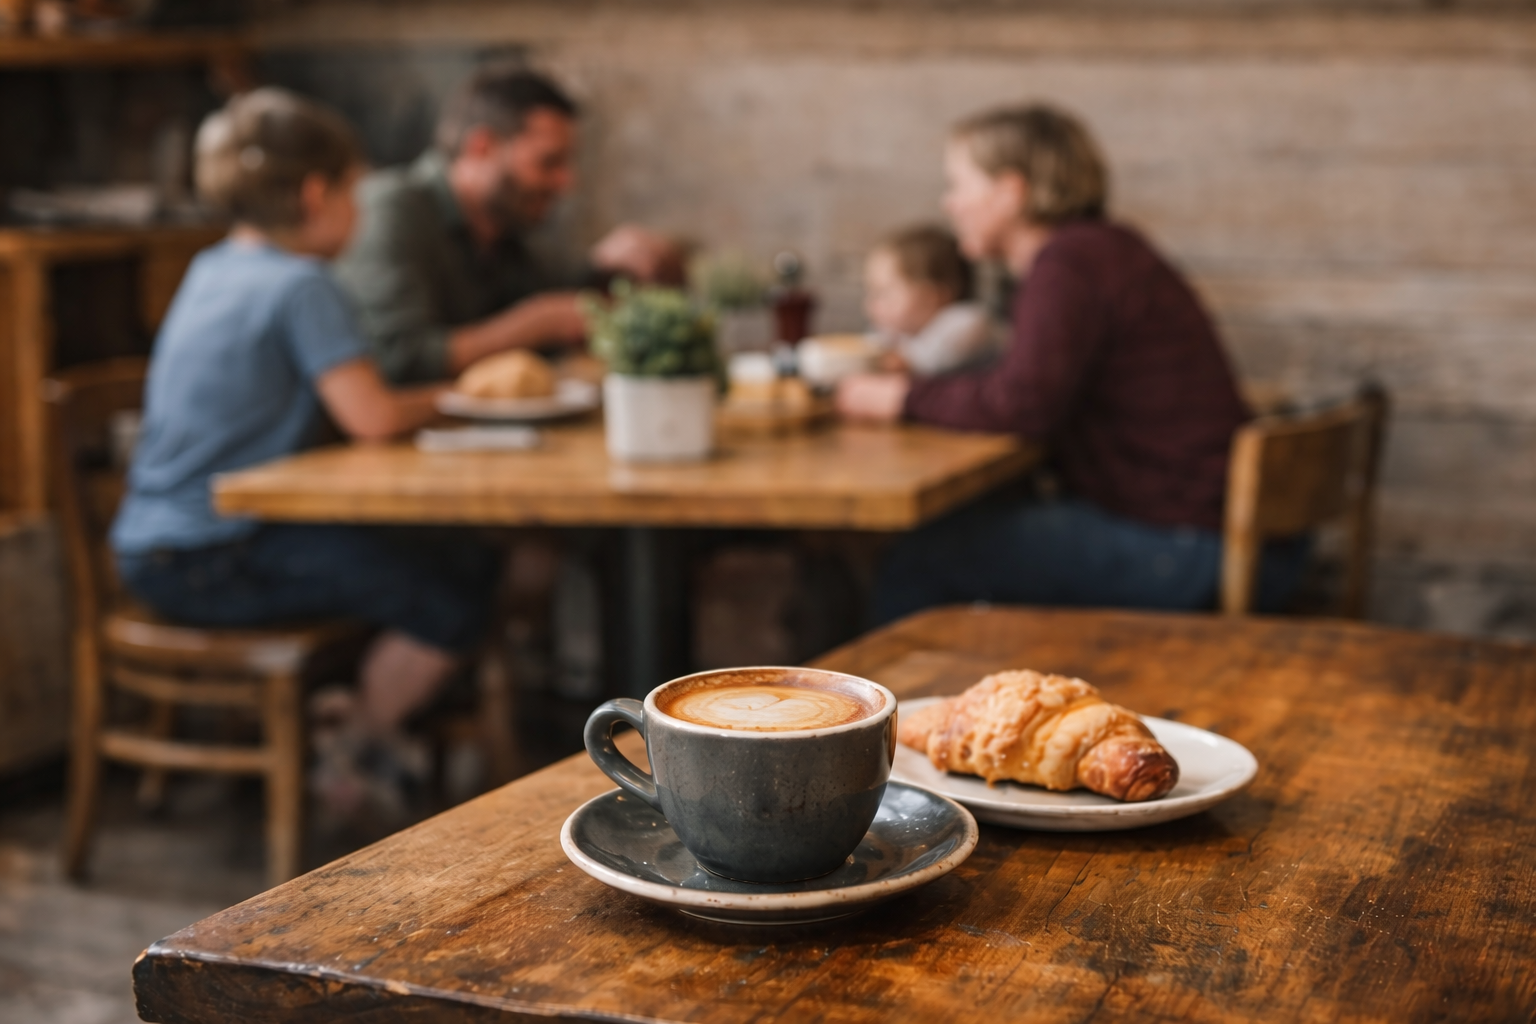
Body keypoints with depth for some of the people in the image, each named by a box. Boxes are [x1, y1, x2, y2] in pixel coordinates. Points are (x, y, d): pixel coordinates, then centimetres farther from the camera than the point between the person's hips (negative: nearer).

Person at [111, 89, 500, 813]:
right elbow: (371, 417, -21)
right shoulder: (300, 285, -15)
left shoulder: (211, 268, 13)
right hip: (209, 565, -10)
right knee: (453, 598, -13)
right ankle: (352, 759, 8)